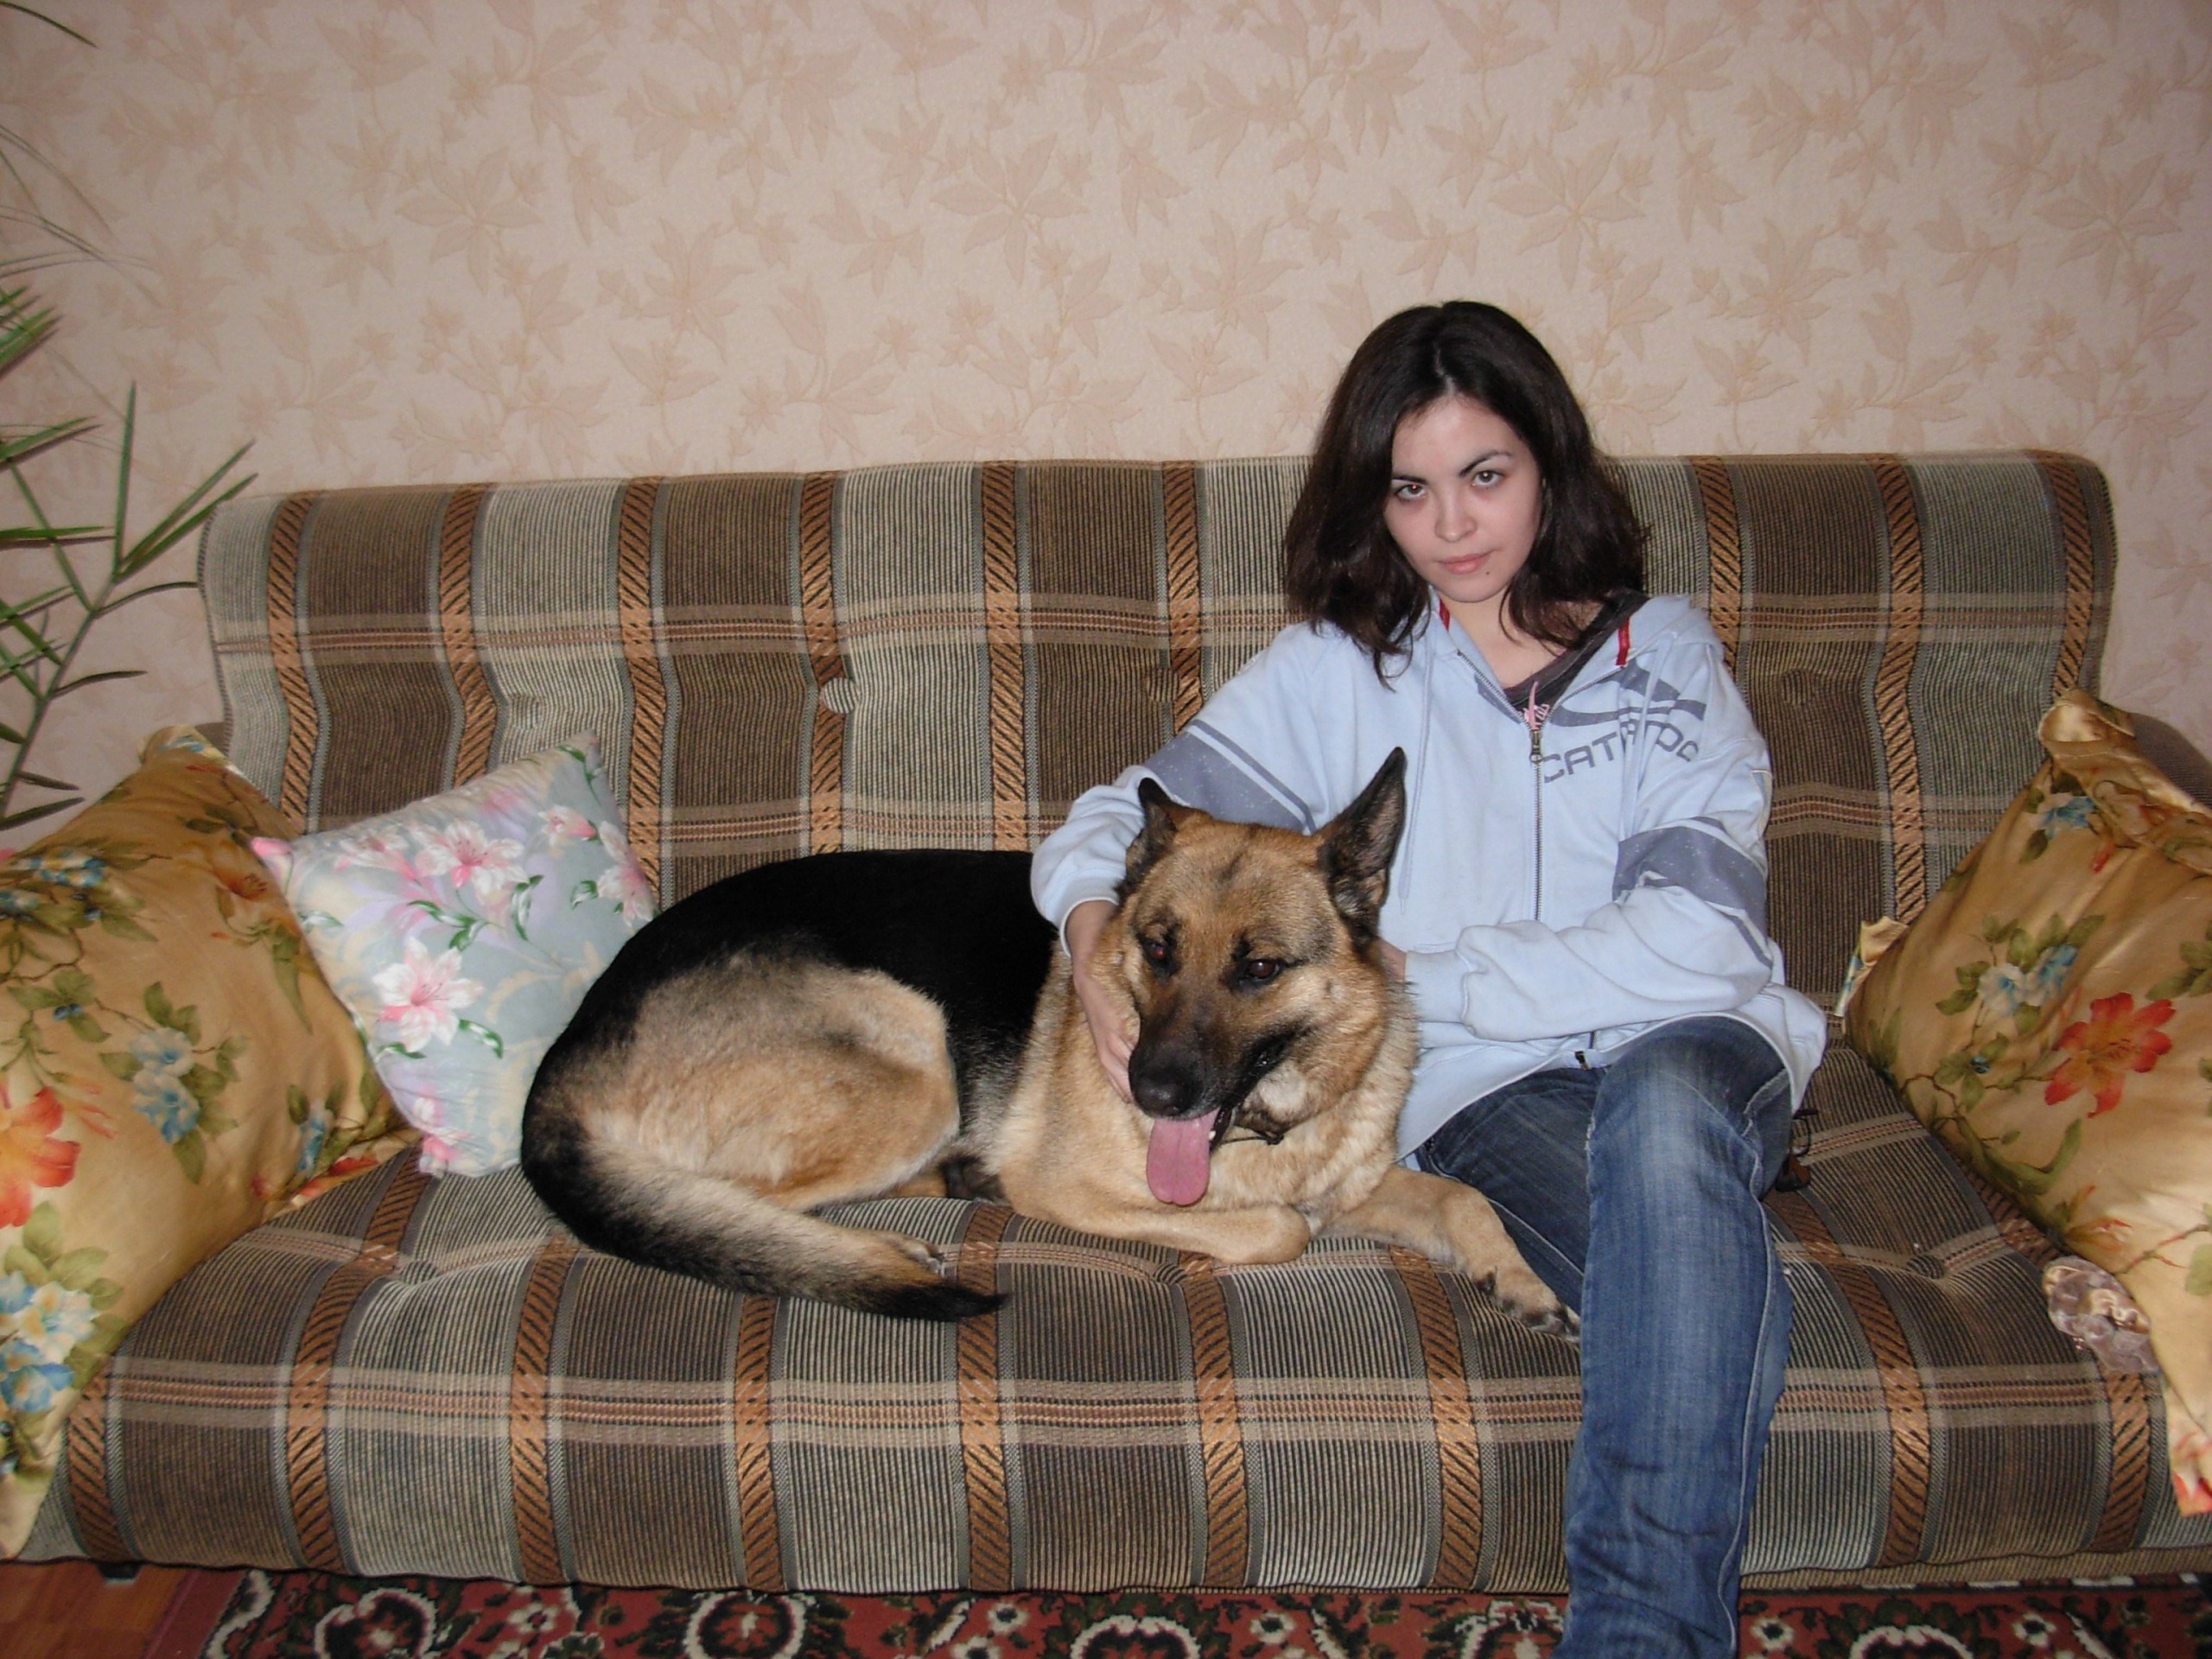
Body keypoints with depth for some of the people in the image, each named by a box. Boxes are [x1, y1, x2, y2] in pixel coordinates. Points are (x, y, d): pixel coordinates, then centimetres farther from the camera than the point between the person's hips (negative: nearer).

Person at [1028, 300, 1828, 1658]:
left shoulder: (1666, 654, 9)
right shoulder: (1341, 669, 10)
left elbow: (1699, 934, -5)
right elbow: (1123, 814, 6)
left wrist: (1413, 969, -11)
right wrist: (1099, 944, -18)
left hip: (1693, 1051, 1)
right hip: (1485, 1089, -1)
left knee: (1665, 1098, -36)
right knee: (1716, 1299, -32)